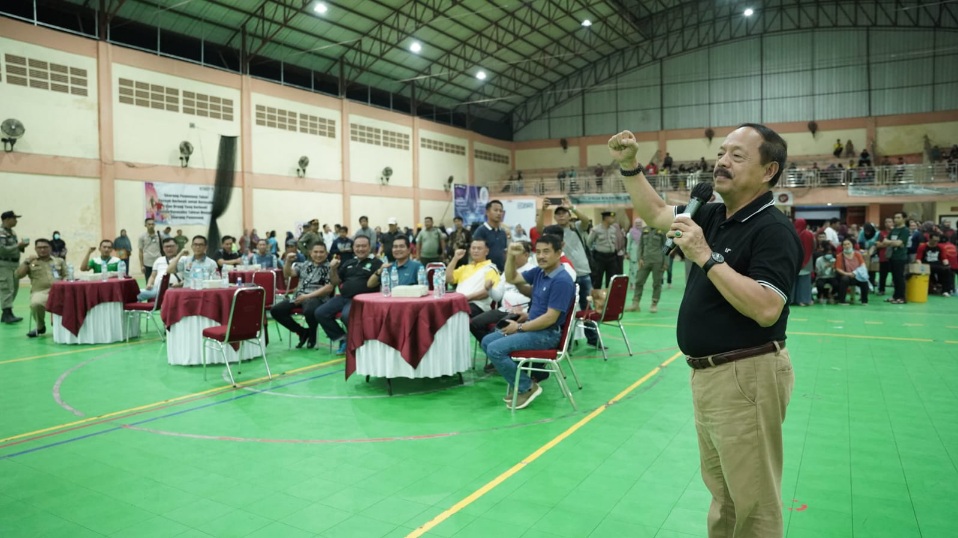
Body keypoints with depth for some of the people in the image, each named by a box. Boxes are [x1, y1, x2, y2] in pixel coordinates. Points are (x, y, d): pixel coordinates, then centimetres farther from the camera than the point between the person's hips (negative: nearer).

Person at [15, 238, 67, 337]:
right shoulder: (31, 262, 19)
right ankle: (40, 327, -5)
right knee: (35, 304, -37)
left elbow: (67, 276, 14)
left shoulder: (59, 261, 22)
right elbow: (18, 275, 8)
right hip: (40, 292, 0)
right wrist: (27, 261, 1)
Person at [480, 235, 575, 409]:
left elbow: (550, 318, -24)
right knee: (487, 342, 10)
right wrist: (511, 256, -4)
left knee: (495, 350, -20)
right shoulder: (539, 272, 6)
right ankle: (518, 380, 14)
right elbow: (511, 278, 14)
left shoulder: (562, 280, -21)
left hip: (547, 334, -10)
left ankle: (526, 387, -3)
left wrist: (520, 327, -15)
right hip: (532, 326, 10)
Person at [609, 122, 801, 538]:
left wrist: (706, 256, -27)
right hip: (706, 374, 9)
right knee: (722, 493, 24)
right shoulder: (712, 216, 8)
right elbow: (655, 213, 20)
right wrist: (629, 165, 8)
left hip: (746, 376, -9)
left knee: (751, 501, 4)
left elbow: (766, 309, -28)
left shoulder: (774, 230, -17)